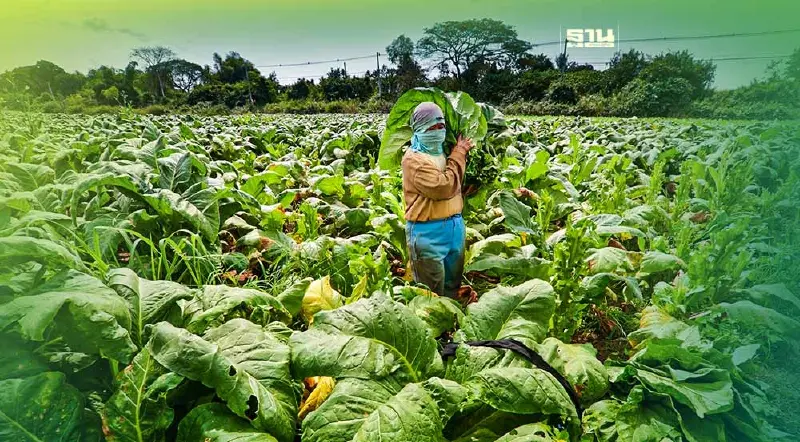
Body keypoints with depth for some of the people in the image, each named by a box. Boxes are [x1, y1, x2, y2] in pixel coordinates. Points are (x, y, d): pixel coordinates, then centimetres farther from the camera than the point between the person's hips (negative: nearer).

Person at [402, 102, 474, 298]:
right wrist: (458, 154, -11)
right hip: (428, 232, -8)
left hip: (456, 225, 8)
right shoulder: (413, 159, -14)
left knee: (453, 285, 21)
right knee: (433, 294, 4)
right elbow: (443, 188, -22)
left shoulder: (445, 152, 12)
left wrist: (462, 151, 7)